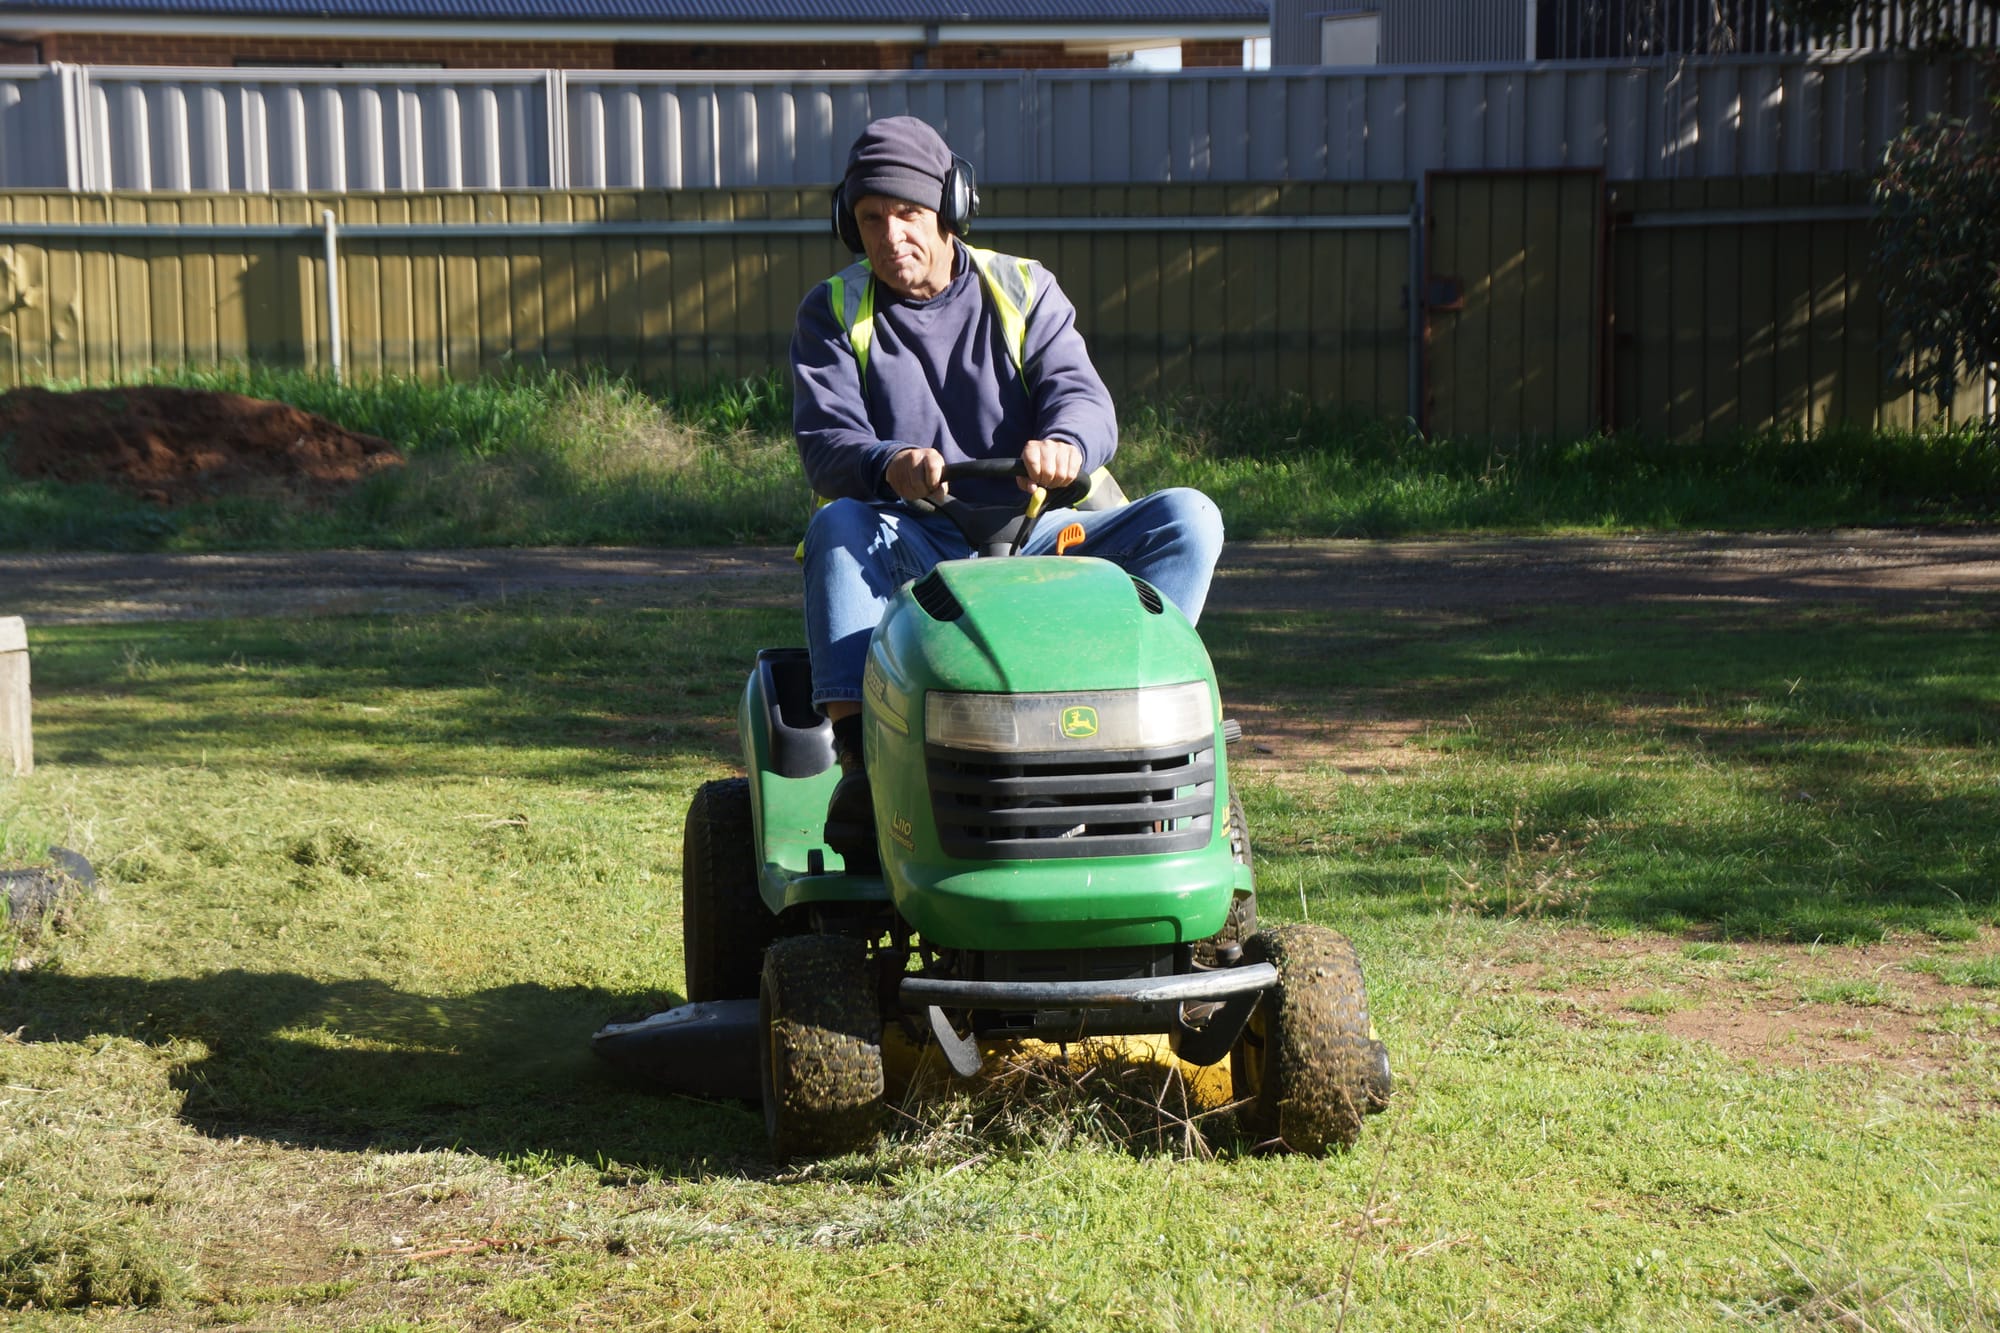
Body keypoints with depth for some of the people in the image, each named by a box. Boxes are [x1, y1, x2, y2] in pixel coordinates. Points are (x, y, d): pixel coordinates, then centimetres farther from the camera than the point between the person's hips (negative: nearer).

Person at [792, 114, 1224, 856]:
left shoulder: (1024, 293, 11)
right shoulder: (833, 315, 9)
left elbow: (1087, 405, -4)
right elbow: (825, 443, -7)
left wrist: (1063, 444, -31)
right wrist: (891, 465, -31)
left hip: (1035, 536, 2)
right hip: (911, 554, -1)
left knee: (1188, 517, -20)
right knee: (838, 526, -35)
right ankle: (858, 758, -42)